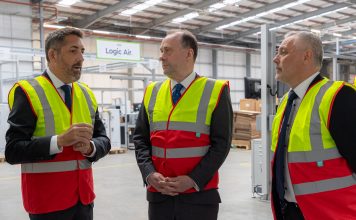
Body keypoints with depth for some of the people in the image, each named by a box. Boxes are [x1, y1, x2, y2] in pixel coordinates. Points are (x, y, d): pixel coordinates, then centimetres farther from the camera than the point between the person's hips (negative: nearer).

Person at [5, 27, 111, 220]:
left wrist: (90, 147, -12)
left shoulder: (87, 94, 9)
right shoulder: (27, 92, -9)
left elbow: (104, 140, 9)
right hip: (46, 200, -5)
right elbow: (13, 151, -15)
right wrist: (60, 141, -25)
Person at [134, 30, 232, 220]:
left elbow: (221, 143, -7)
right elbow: (140, 139, 8)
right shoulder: (152, 92, 8)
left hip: (199, 194, -3)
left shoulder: (215, 91, -3)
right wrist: (150, 174, -7)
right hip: (158, 194, 3)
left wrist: (193, 180, -14)